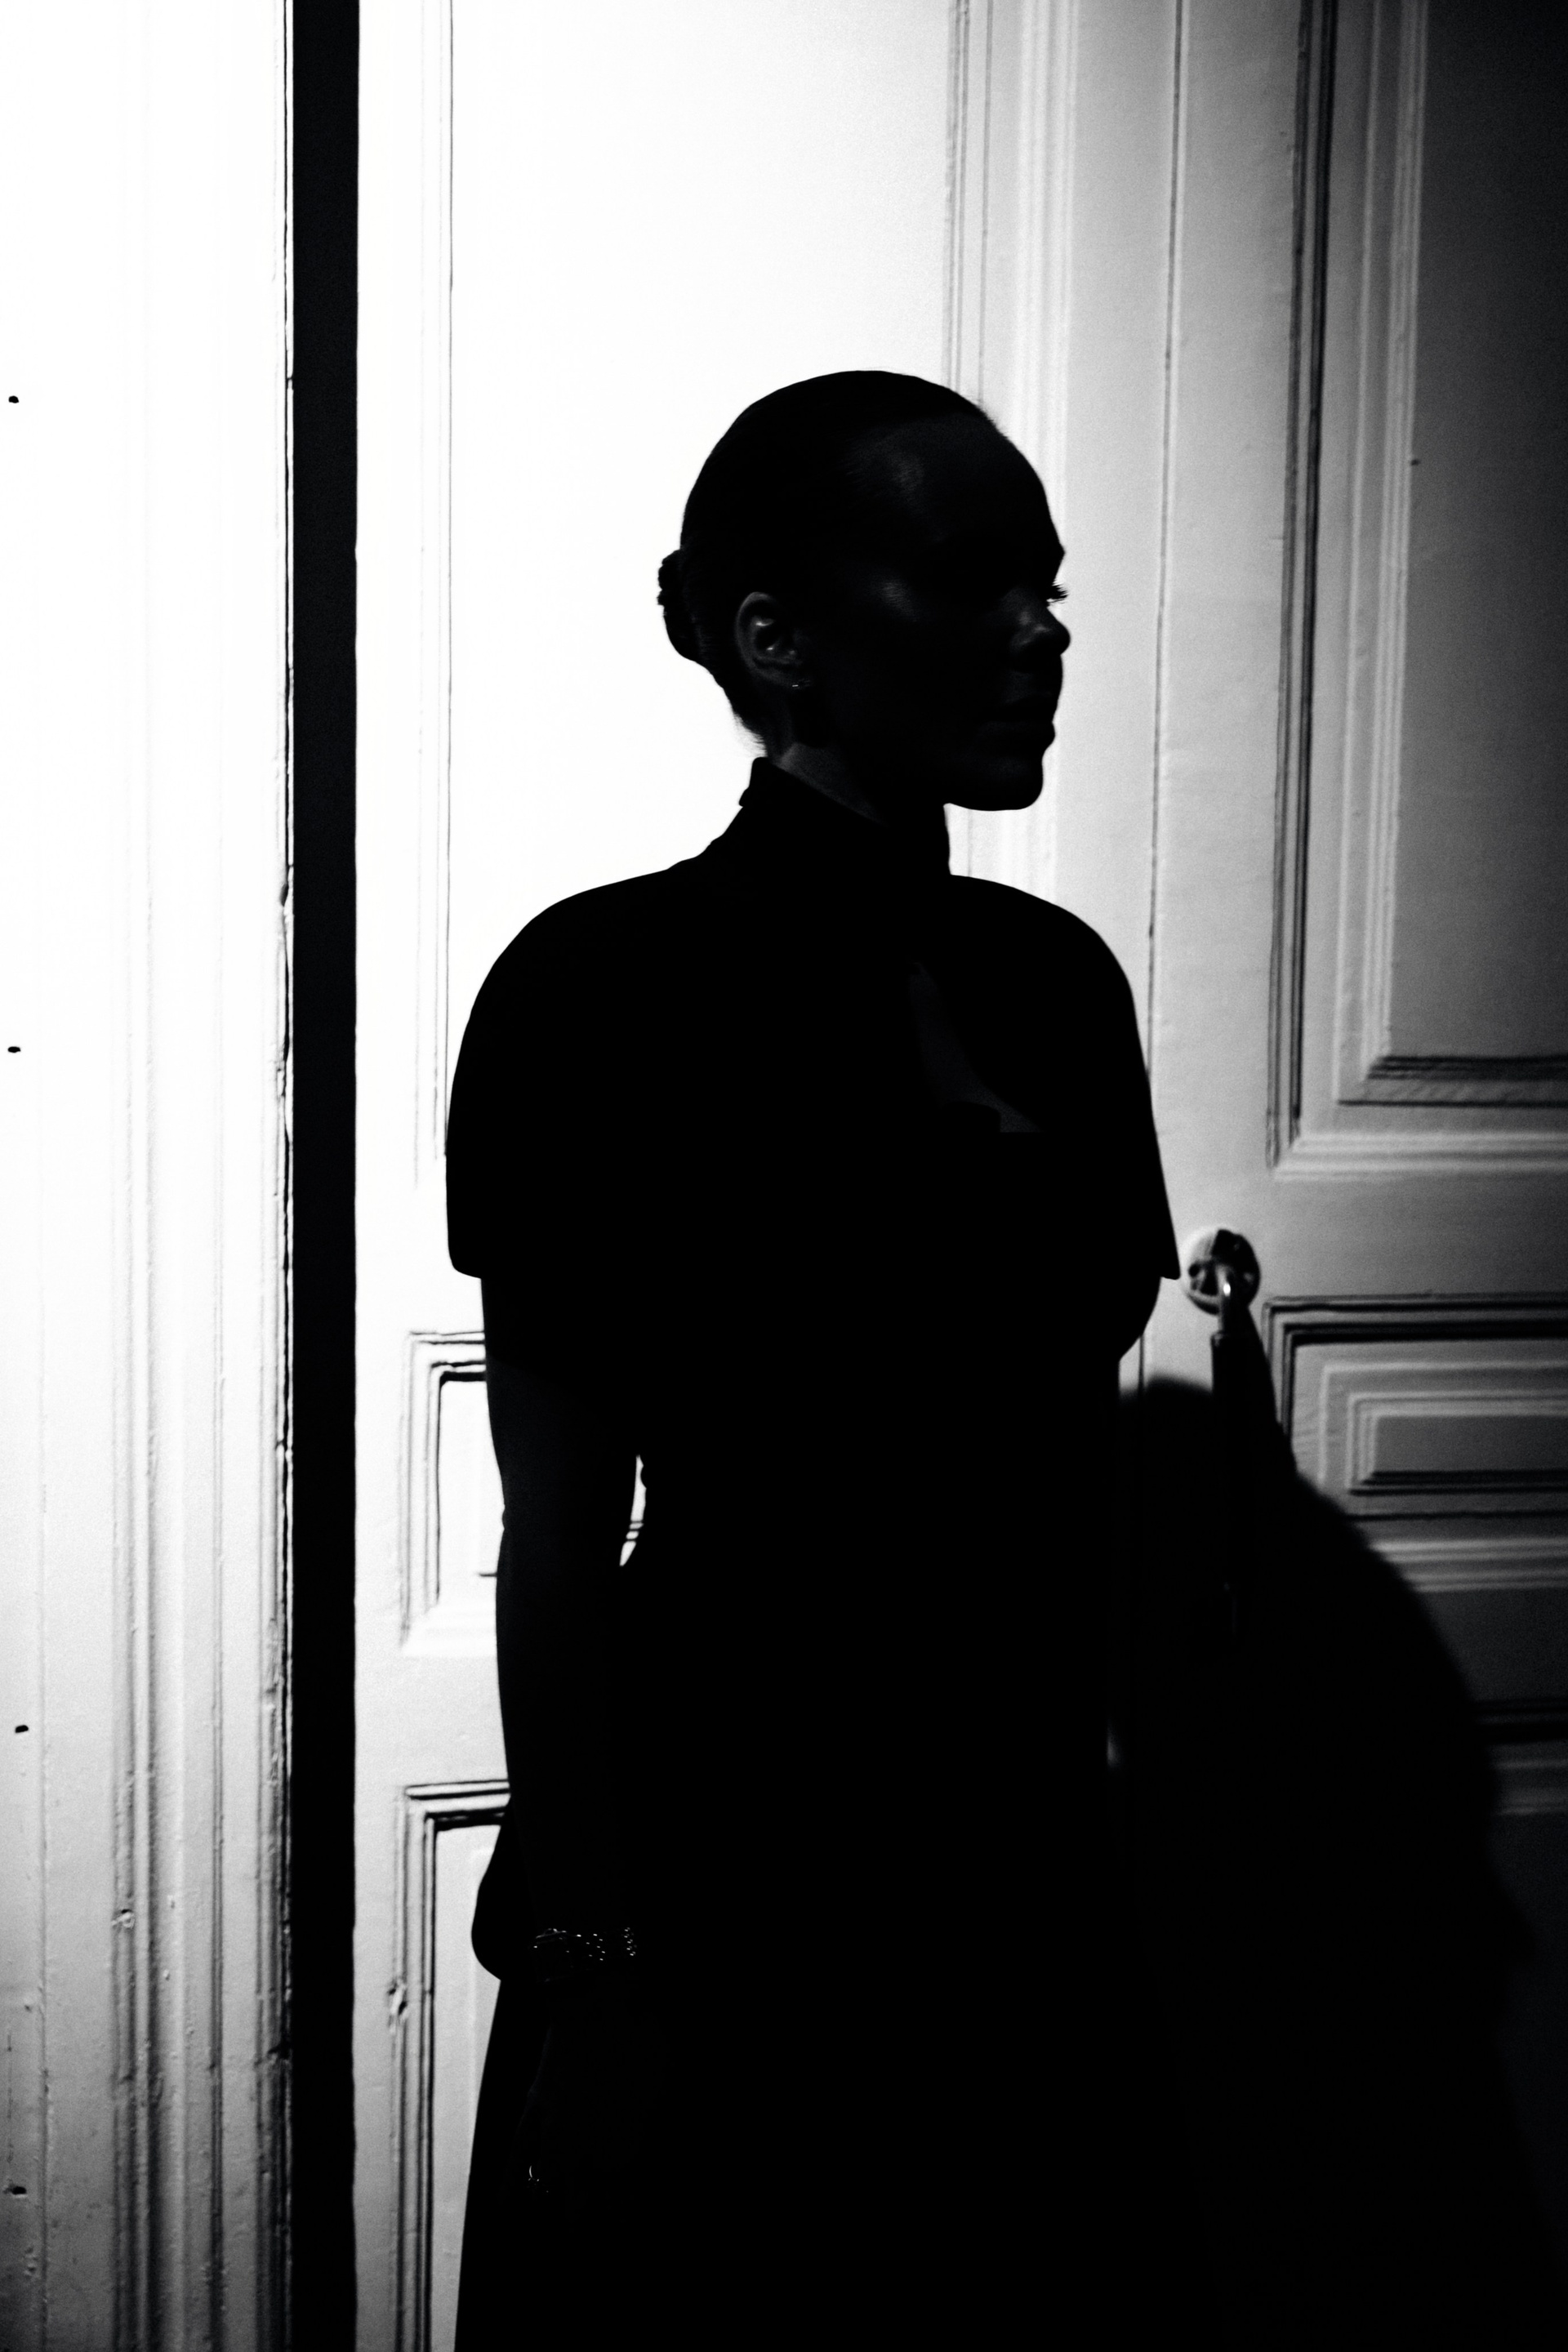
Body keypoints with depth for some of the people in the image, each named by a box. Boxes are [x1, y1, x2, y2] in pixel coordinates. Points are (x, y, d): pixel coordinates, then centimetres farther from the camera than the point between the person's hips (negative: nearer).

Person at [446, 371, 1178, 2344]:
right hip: (729, 1873, -5)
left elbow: (1079, 1459, 10)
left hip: (1026, 1864, 6)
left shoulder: (1053, 981, 6)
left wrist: (1128, 1844, 12)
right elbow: (562, 1533, -11)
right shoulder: (608, 989, -12)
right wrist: (586, 1959, -11)